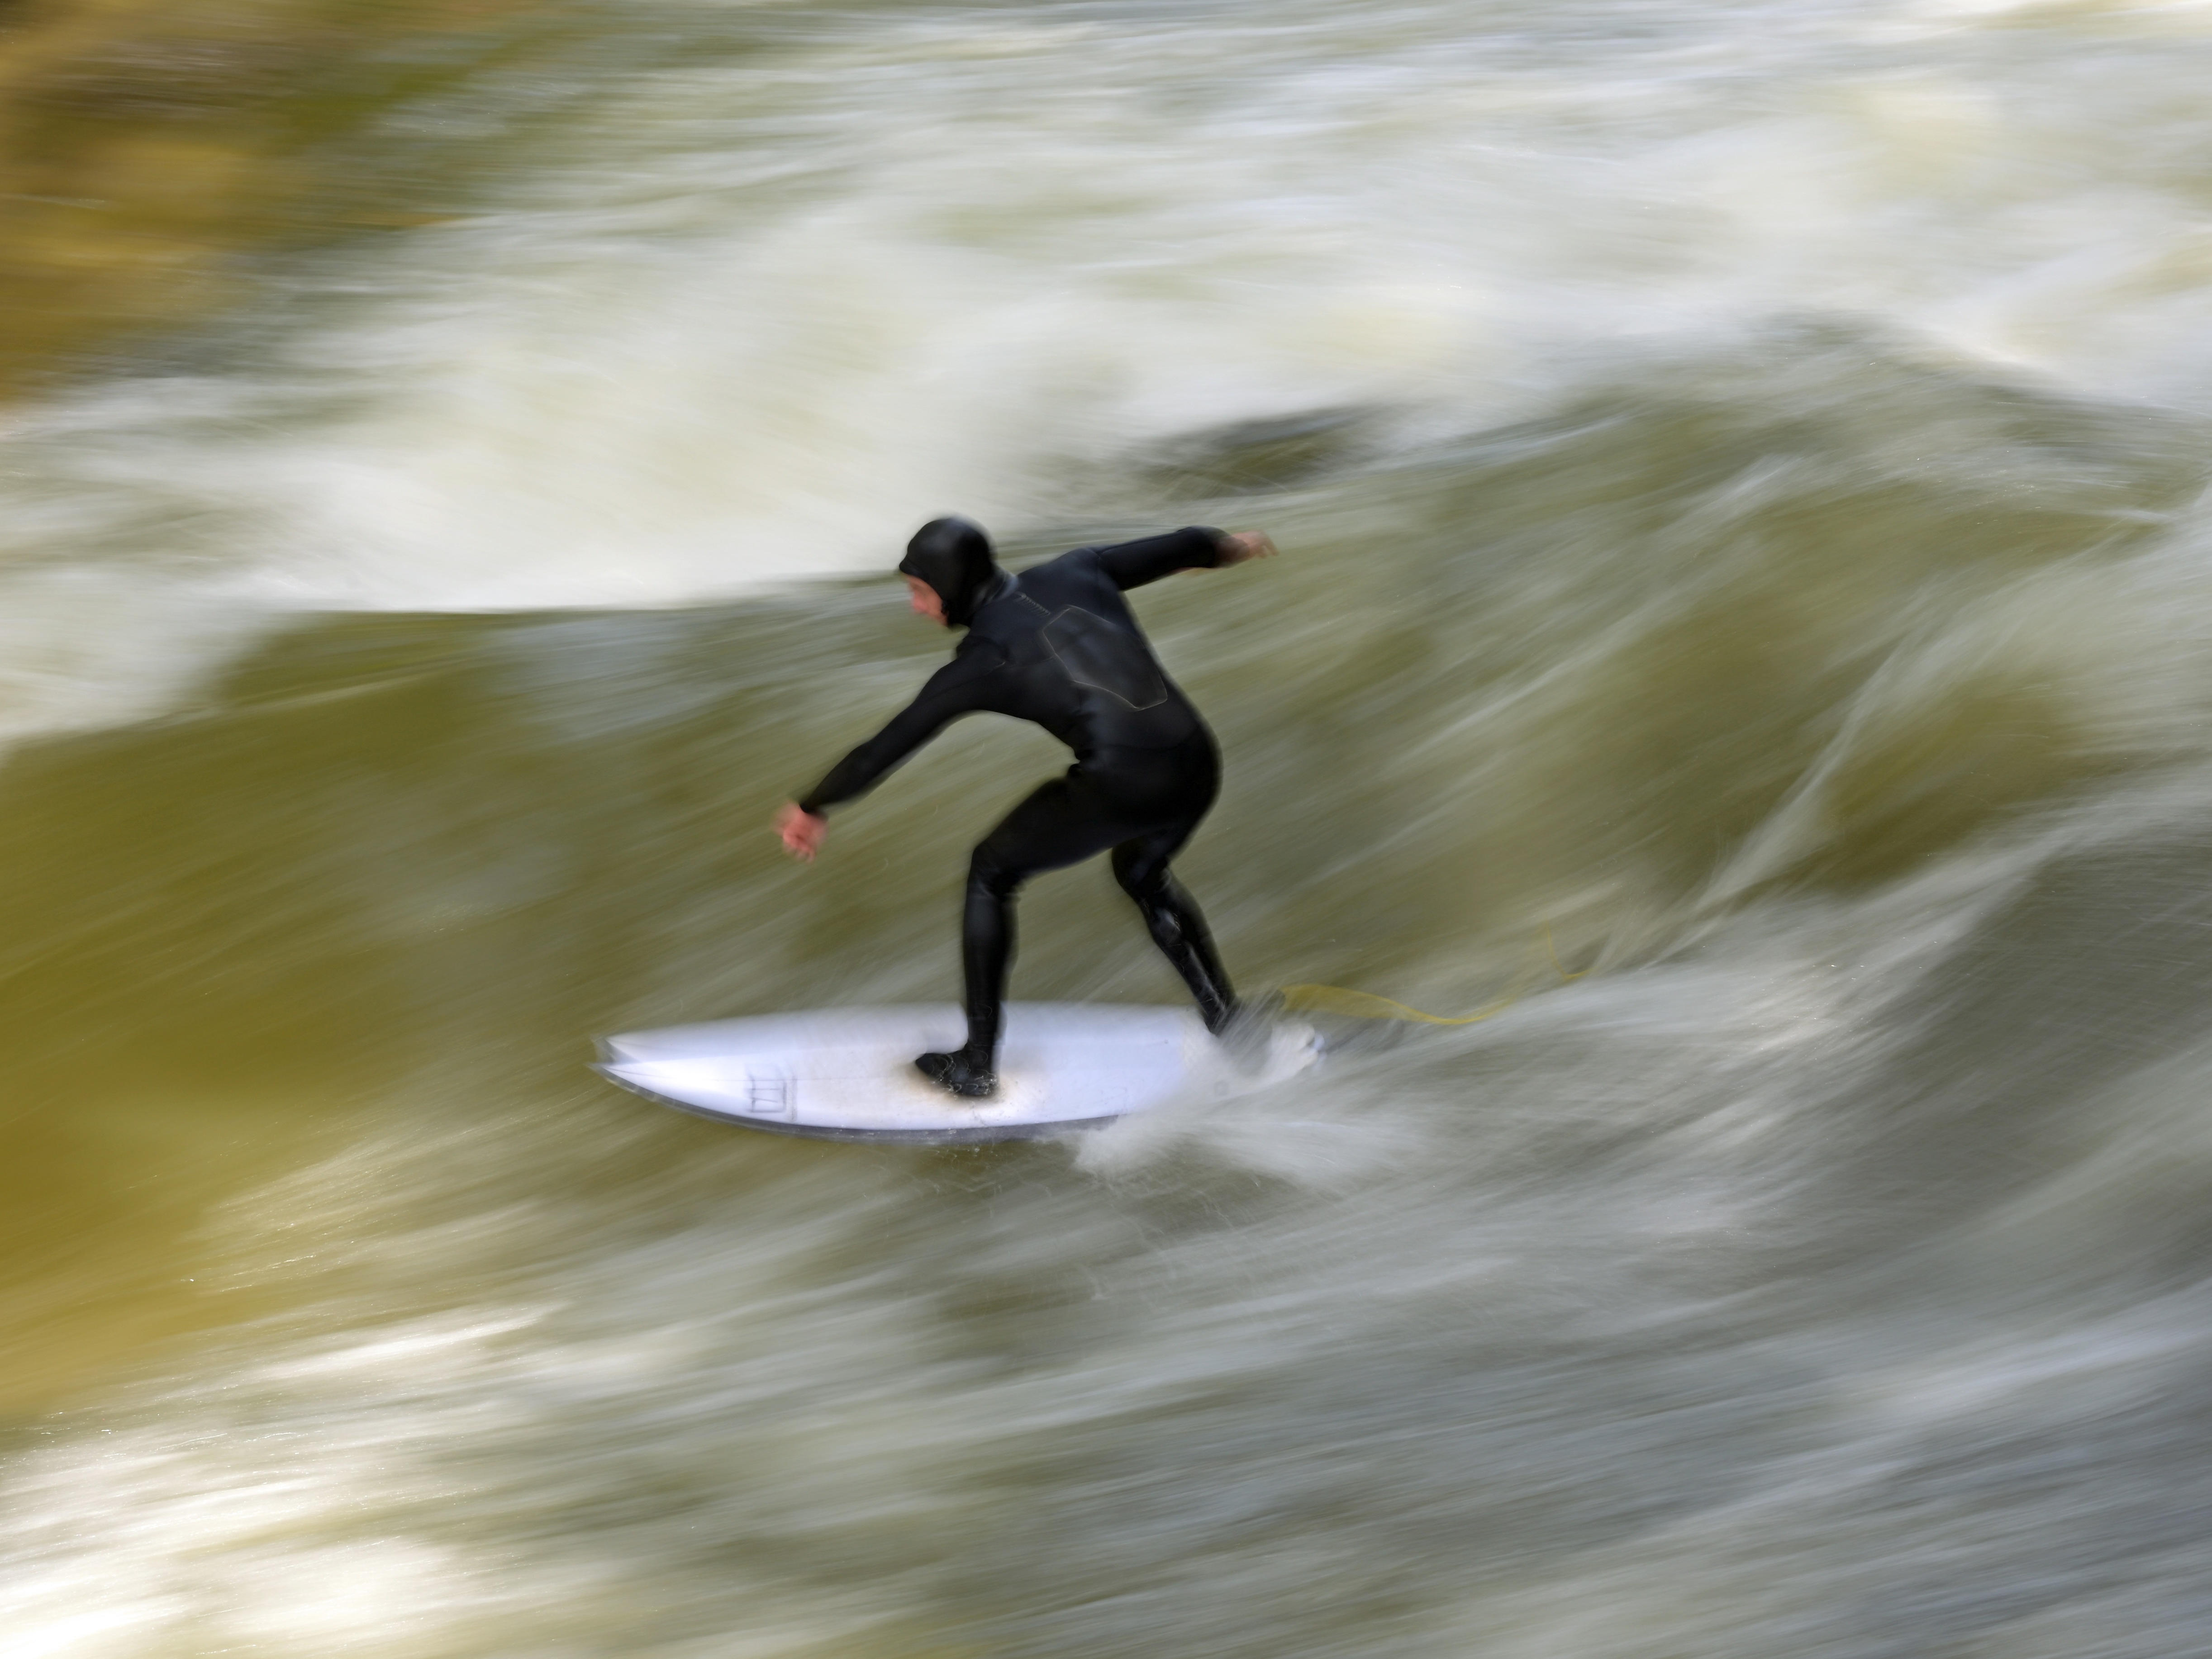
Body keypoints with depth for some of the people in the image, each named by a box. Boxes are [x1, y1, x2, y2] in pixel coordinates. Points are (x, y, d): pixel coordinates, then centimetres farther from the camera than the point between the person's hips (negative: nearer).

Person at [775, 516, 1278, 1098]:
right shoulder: (1076, 572, 14)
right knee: (1140, 871, 37)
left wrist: (812, 807, 23)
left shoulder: (983, 658, 0)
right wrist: (1232, 546, 51)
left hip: (1120, 785, -6)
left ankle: (977, 1066, 19)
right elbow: (1176, 548, 28)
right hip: (1198, 770, 6)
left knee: (991, 873, 17)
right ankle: (1228, 1023, 33)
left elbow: (887, 748, 9)